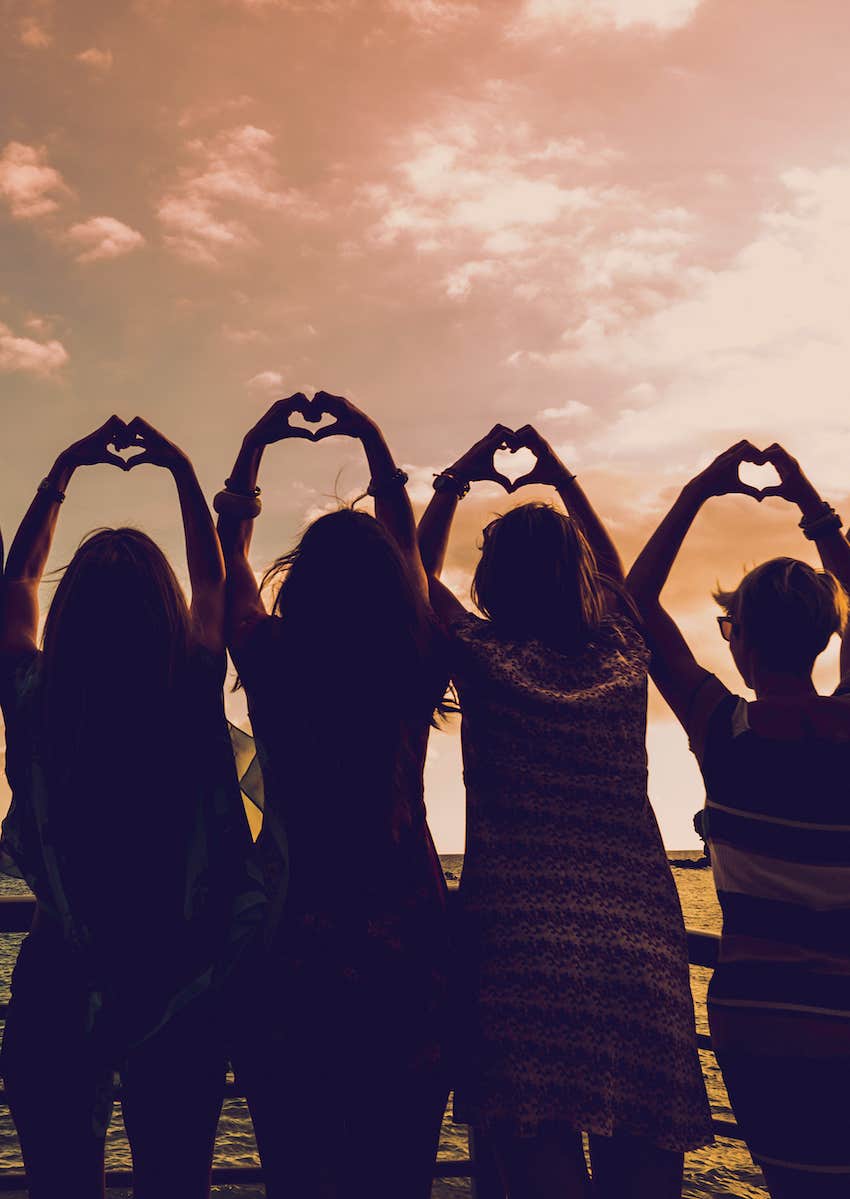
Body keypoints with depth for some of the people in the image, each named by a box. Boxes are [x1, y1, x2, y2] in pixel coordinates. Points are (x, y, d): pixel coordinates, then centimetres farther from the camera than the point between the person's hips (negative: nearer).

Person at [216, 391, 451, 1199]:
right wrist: (376, 445, 22)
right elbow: (408, 550, 13)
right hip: (407, 950, 1)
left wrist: (254, 448, 20)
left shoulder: (275, 669, -8)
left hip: (293, 949, -1)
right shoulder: (414, 675, -4)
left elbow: (231, 561, 10)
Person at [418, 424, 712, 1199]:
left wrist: (457, 480, 28)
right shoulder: (624, 658, 8)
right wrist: (564, 481, 39)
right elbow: (617, 573, 30)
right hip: (643, 952, 3)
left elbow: (420, 576, 19)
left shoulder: (487, 659, 0)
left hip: (523, 952, -3)